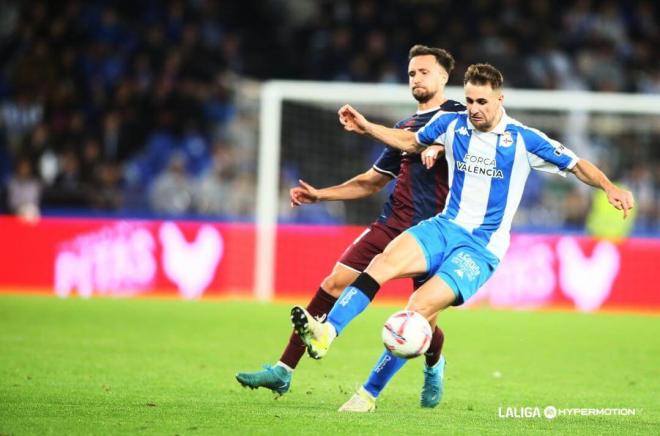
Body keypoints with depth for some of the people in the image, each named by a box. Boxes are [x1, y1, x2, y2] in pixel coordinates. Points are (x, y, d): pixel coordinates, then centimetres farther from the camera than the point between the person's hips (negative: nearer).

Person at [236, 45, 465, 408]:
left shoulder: (458, 117, 2)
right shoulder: (406, 126, 21)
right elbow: (372, 181, 28)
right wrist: (320, 195, 19)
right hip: (391, 224, 6)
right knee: (333, 285, -7)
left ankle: (433, 367, 32)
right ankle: (283, 371, -5)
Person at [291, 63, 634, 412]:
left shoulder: (523, 140, -5)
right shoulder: (451, 125, 7)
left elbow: (576, 165, 0)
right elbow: (411, 142, 26)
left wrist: (610, 188, -17)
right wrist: (366, 128, 16)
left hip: (482, 249, -4)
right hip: (445, 227, 4)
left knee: (422, 306, -25)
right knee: (385, 261, -29)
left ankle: (369, 393, -19)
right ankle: (326, 333, -42)